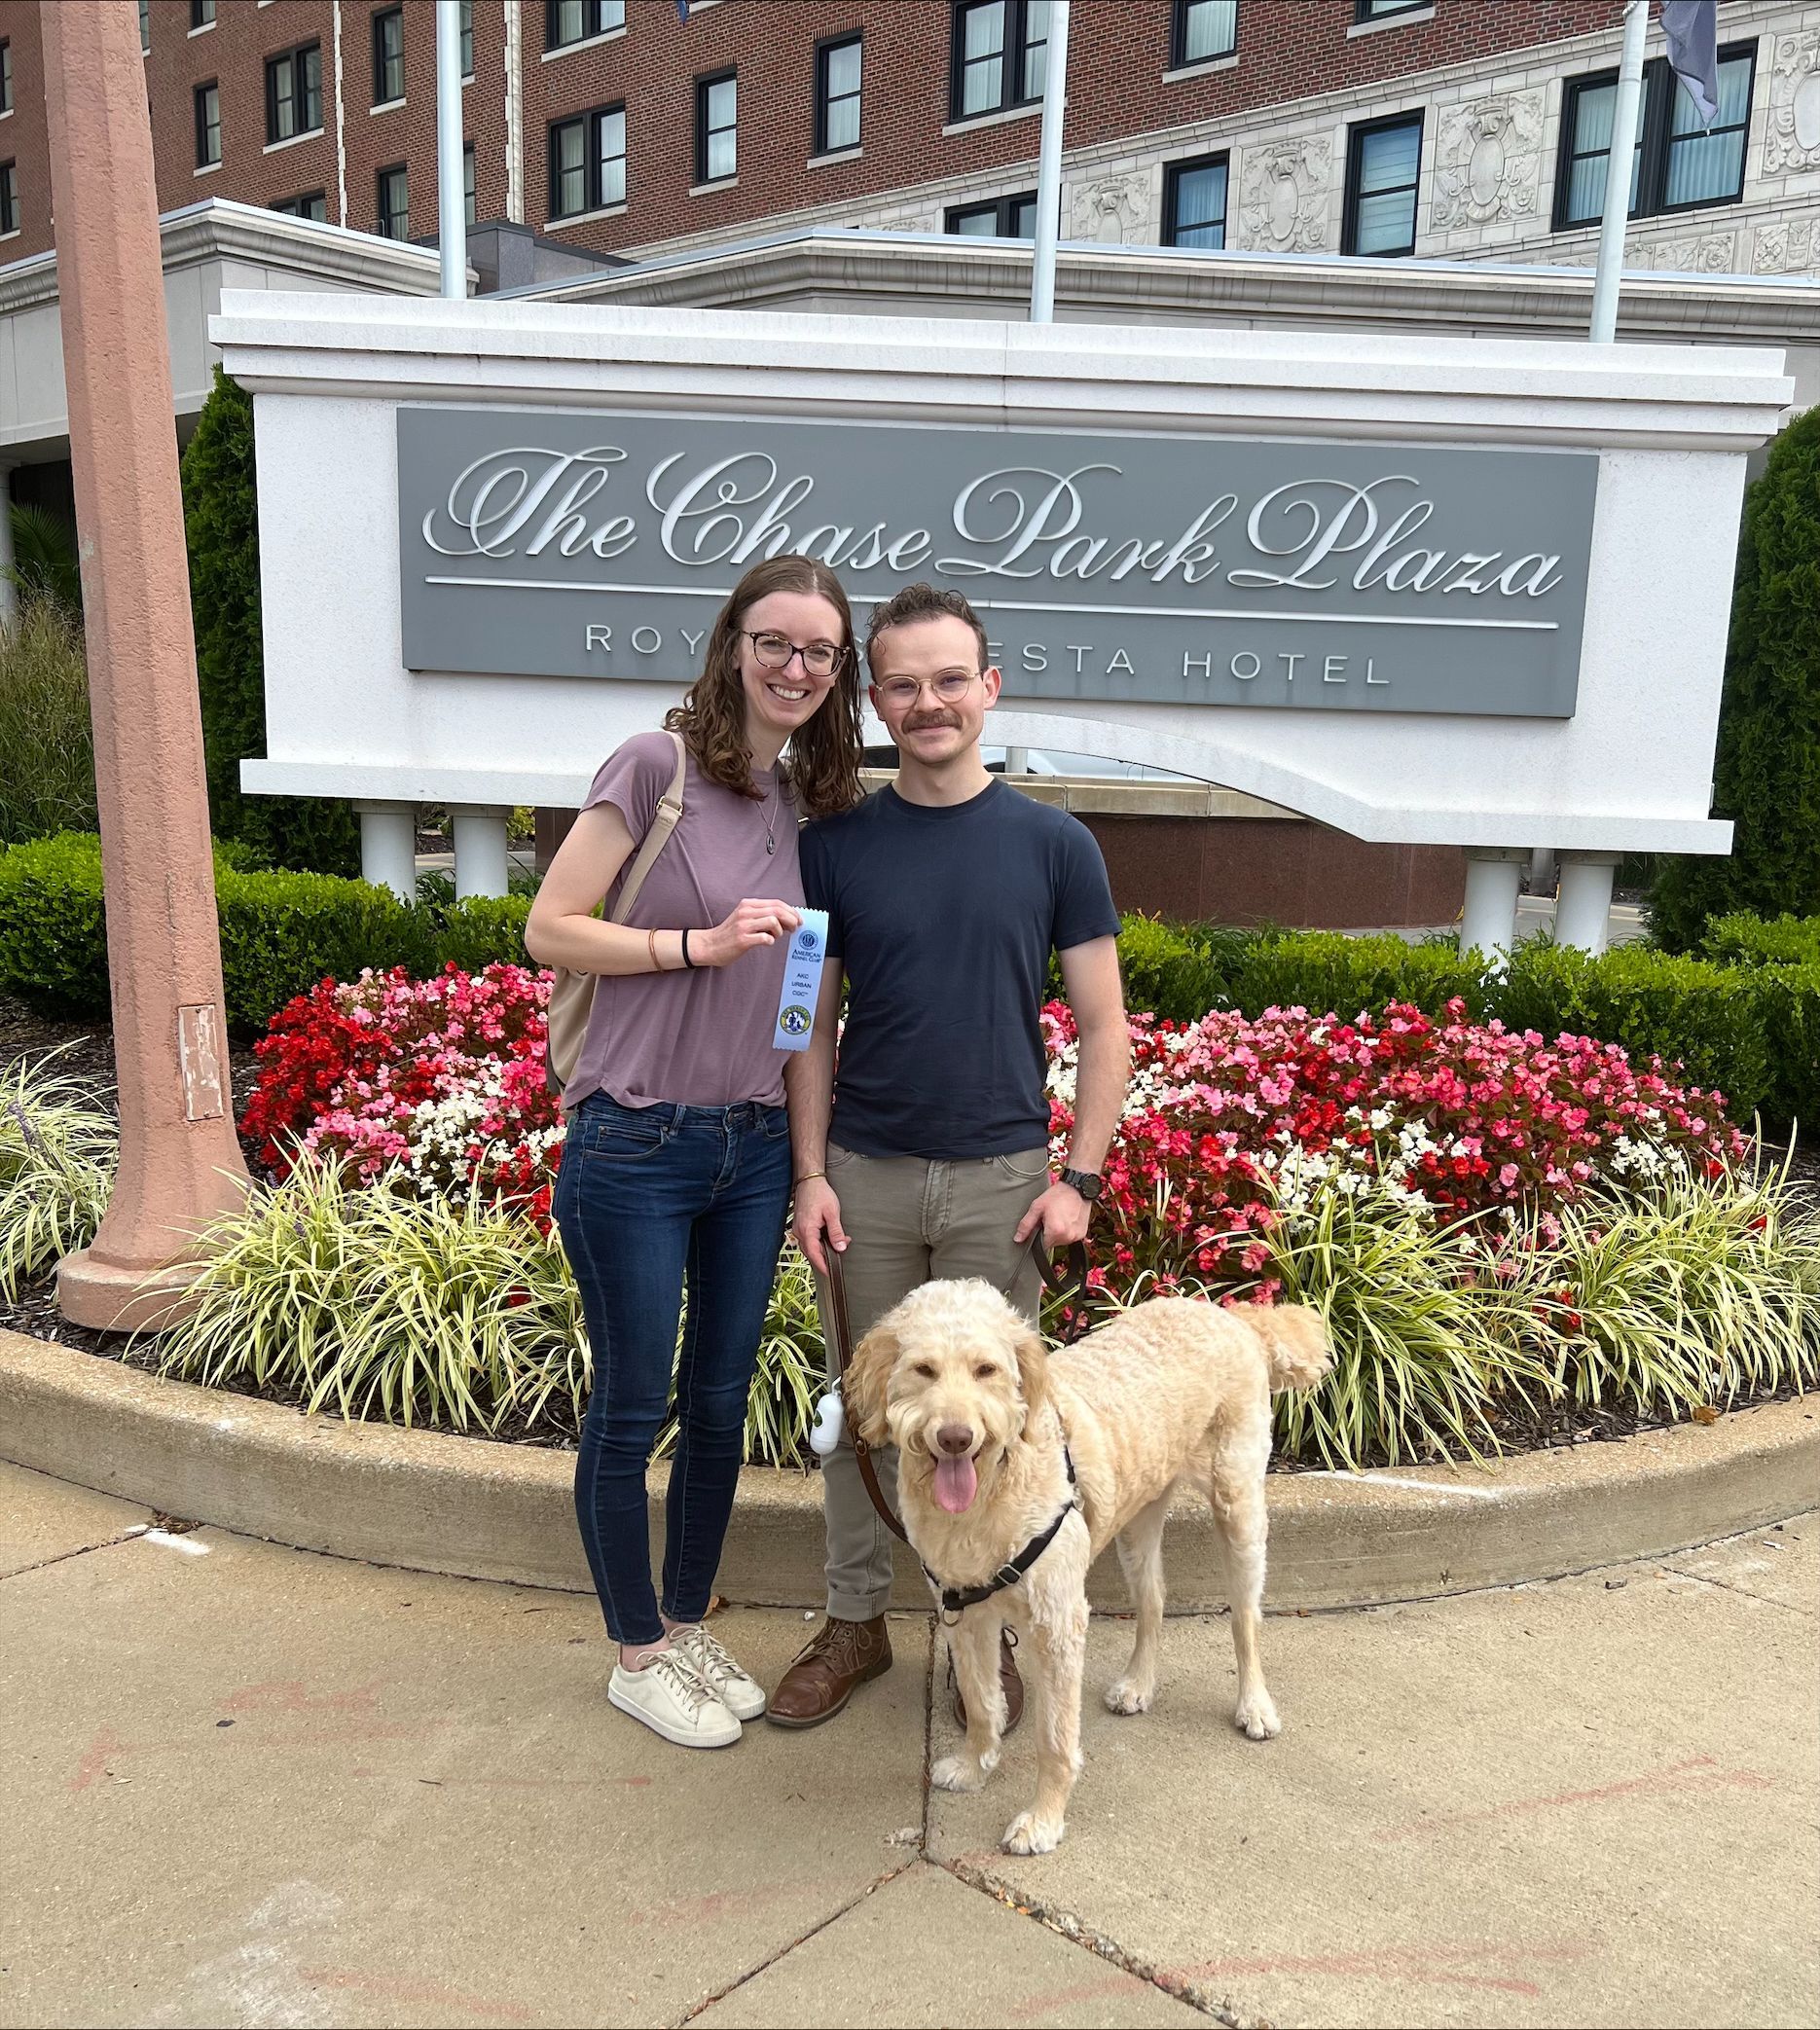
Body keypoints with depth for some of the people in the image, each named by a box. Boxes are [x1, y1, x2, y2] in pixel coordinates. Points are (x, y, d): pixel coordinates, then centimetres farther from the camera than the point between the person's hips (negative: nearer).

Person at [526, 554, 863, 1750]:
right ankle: (638, 1656, 29)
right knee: (633, 1412, 8)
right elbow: (549, 930, -11)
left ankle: (689, 1627, 36)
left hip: (755, 1147, 6)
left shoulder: (808, 801, 8)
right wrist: (700, 944, -19)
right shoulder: (657, 766, -11)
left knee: (721, 1402, 16)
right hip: (636, 1146, -6)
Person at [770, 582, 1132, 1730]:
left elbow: (1104, 1028, 0)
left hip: (1000, 1179, -1)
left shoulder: (1055, 845, -2)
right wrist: (811, 1174, -4)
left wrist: (1080, 1178, -8)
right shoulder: (836, 845, 1)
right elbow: (813, 1023, 4)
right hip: (865, 1176, 1)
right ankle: (856, 1620, 30)